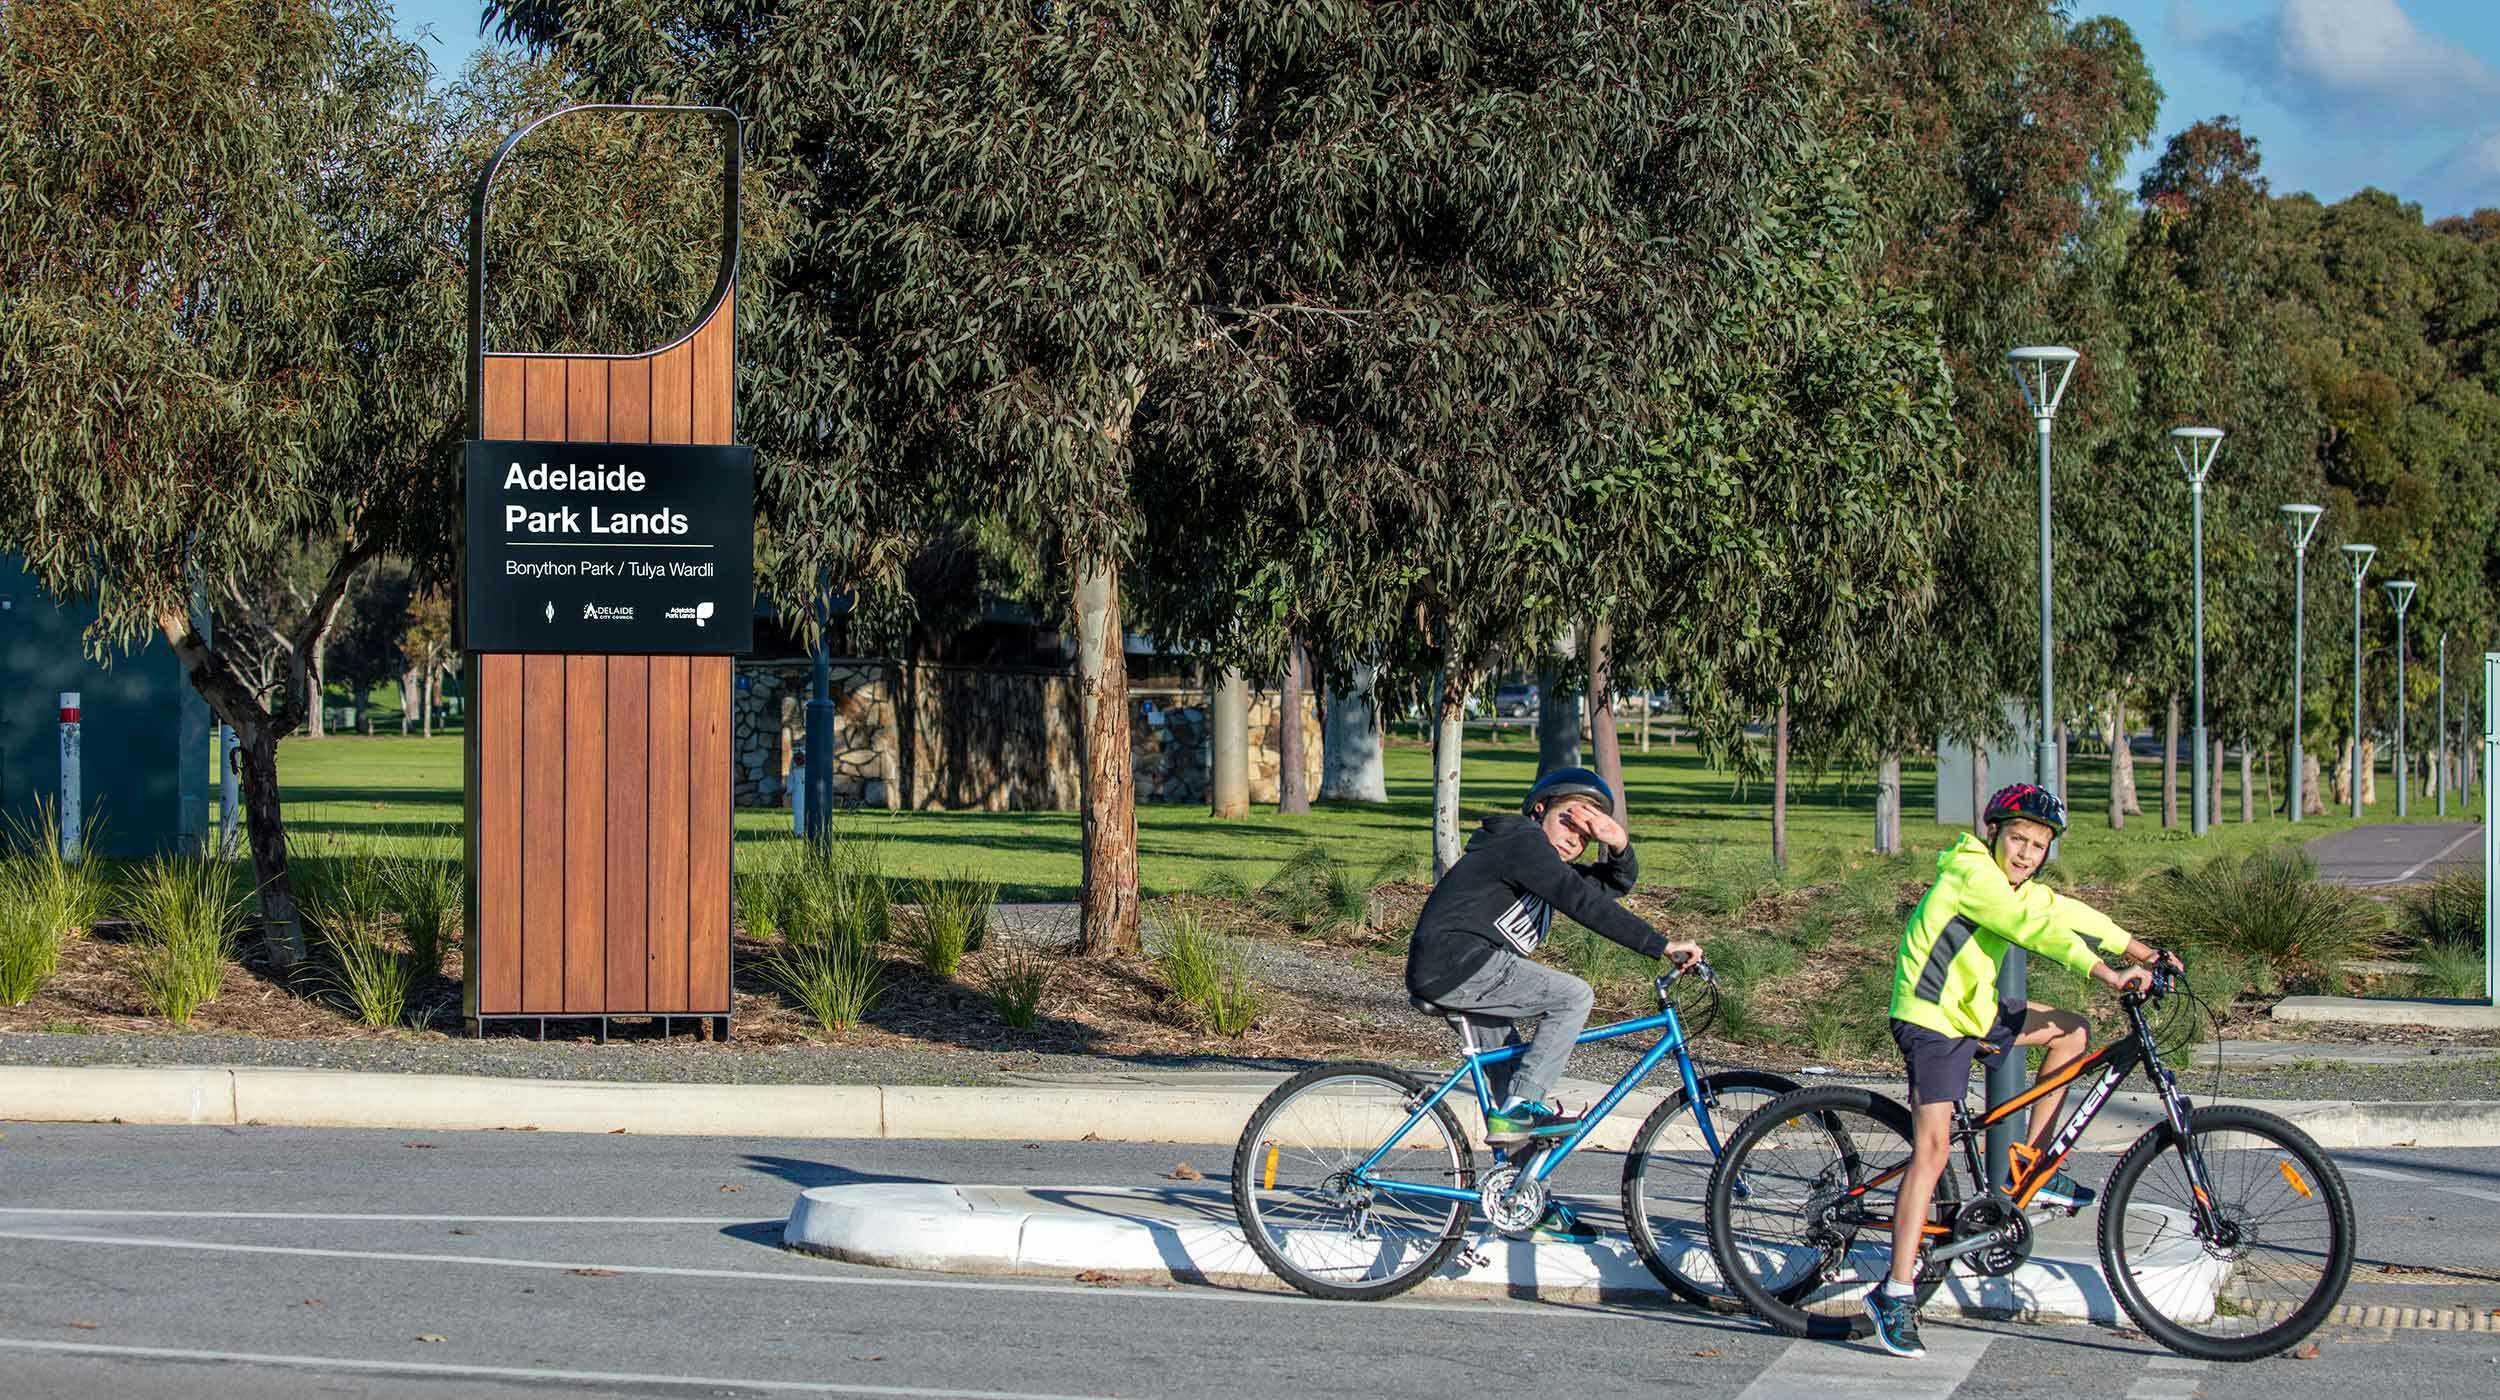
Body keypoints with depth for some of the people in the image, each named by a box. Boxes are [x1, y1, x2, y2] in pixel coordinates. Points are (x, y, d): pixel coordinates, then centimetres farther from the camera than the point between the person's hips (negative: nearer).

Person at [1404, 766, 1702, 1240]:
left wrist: (1619, 846, -3)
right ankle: (1519, 1108, -13)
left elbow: (1614, 884, 21)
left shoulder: (1539, 858, 21)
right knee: (1573, 996, -15)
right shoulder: (1521, 842, -11)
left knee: (1508, 1074, 17)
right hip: (1457, 962, -11)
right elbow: (1584, 903, -20)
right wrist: (1661, 946, -21)